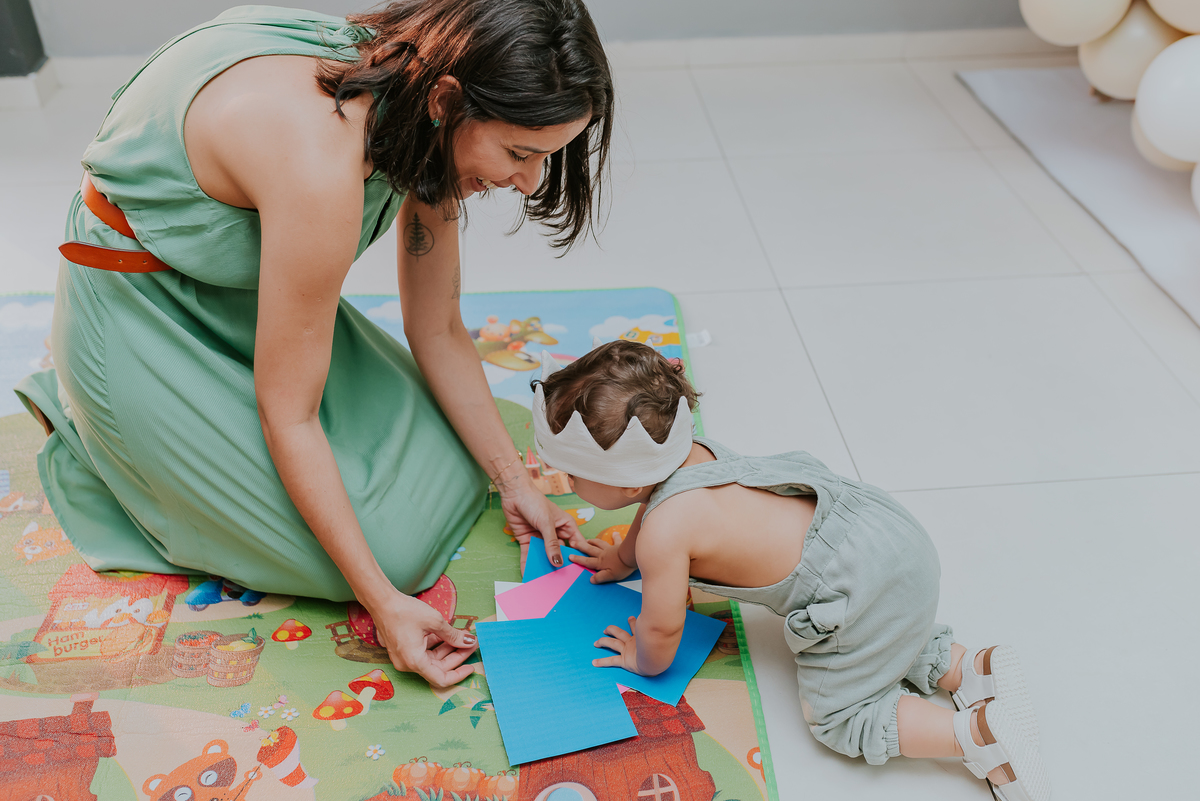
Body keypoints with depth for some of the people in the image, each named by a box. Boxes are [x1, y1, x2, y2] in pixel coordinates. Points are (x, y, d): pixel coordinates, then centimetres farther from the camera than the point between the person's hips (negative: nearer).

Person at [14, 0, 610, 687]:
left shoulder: (429, 124, -13)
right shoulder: (321, 163, -38)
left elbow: (438, 332, -3)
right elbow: (287, 414, -28)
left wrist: (516, 483, -1)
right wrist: (383, 601, -23)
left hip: (249, 283, 7)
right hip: (140, 312, -7)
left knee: (448, 480, 4)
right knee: (394, 548, -7)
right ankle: (86, 429, 10)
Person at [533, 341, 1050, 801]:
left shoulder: (665, 534, -26)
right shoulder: (687, 452, 1)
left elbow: (662, 628, -11)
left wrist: (644, 661, 12)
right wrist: (623, 558, 41)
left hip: (858, 590, -9)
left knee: (839, 718, 7)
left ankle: (977, 732, -1)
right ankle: (974, 666, 20)